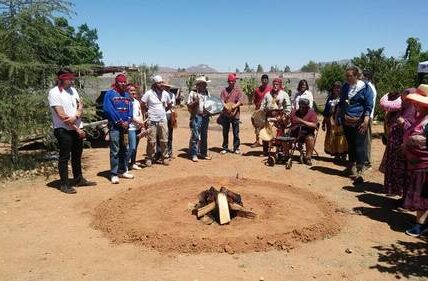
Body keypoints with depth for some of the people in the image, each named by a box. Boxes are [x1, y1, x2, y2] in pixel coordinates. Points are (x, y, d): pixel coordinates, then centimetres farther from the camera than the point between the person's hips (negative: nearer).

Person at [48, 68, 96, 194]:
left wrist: (76, 117, -17)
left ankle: (79, 179, 29)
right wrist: (76, 128, -15)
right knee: (64, 157, 0)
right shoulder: (54, 93, -13)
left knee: (77, 156, 16)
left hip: (77, 129, 7)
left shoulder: (72, 90, 10)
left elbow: (80, 105, 5)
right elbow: (61, 115, -18)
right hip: (63, 130, -7)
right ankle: (64, 184, 9)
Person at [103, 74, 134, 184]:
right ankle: (114, 174, -1)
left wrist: (127, 121, -7)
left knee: (125, 149, 12)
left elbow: (130, 109, 9)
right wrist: (120, 122, -14)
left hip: (125, 126, 6)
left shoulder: (127, 95, 14)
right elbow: (107, 109, -13)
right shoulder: (110, 94, -5)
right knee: (115, 151, -6)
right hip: (114, 126, -6)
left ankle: (123, 171, 22)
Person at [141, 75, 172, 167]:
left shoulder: (165, 94, 6)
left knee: (164, 141, 6)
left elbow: (169, 105, 21)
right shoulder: (149, 93, -8)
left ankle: (164, 157, 16)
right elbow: (142, 104, -3)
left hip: (163, 120, 4)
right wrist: (149, 110, 1)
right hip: (152, 121, -4)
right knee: (151, 141, -2)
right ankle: (149, 158, 8)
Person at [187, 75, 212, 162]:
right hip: (196, 117, -5)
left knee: (204, 136, 12)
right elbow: (189, 105, -3)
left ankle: (203, 153, 22)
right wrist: (195, 102, -20)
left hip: (205, 117, 6)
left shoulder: (207, 92, 15)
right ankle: (193, 154, 3)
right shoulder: (193, 93, -2)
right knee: (195, 136, -4)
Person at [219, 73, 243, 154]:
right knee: (225, 132, 8)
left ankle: (236, 148, 13)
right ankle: (225, 148, 18)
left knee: (236, 132, 3)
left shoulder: (238, 90, 4)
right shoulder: (224, 90, 10)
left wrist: (234, 106, -24)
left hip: (235, 114, -2)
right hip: (225, 114, 2)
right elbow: (221, 100, 0)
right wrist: (225, 106, -19)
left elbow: (240, 101, -6)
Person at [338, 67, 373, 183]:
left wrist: (366, 121, -17)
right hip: (346, 122, 6)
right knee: (350, 145, 14)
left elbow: (369, 106, -7)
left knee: (359, 146, -8)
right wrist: (339, 117, 15)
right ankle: (351, 168, 27)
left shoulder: (365, 87, -5)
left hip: (359, 122, -6)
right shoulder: (345, 87, 11)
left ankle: (360, 171, -6)